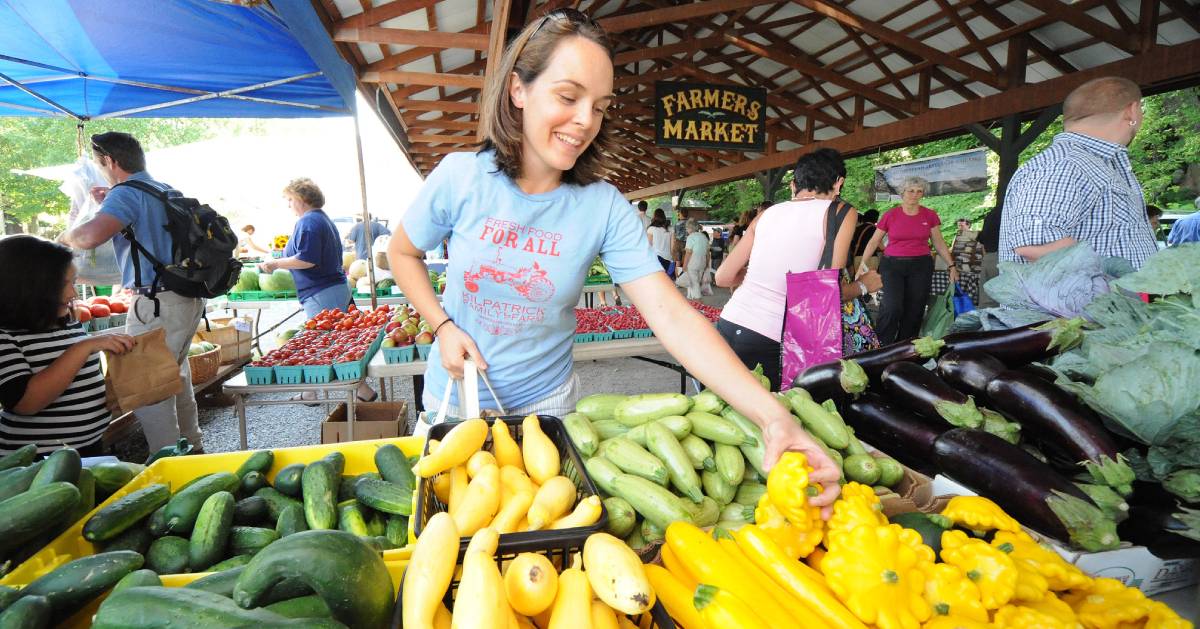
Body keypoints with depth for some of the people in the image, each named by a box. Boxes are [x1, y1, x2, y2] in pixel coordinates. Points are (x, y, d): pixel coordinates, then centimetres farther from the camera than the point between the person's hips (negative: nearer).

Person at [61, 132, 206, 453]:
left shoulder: (127, 193, -11)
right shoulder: (166, 191, 15)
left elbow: (91, 235, -27)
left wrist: (66, 236, -6)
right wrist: (110, 204, 29)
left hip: (157, 304, -9)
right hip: (189, 299, 9)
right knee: (176, 377, 23)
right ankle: (192, 447, 35)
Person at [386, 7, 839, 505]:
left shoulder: (606, 209, -20)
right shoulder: (460, 177, -17)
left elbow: (672, 316, -28)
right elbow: (402, 252, 2)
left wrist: (773, 416, -39)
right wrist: (443, 326, -13)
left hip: (544, 403, 0)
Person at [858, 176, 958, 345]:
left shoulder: (930, 216, 5)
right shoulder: (890, 215, 0)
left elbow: (939, 243, 12)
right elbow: (874, 242, 4)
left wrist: (951, 265, 8)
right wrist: (862, 265, -1)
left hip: (921, 266, 2)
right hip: (892, 265, -2)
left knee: (914, 311, 3)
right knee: (892, 308, -16)